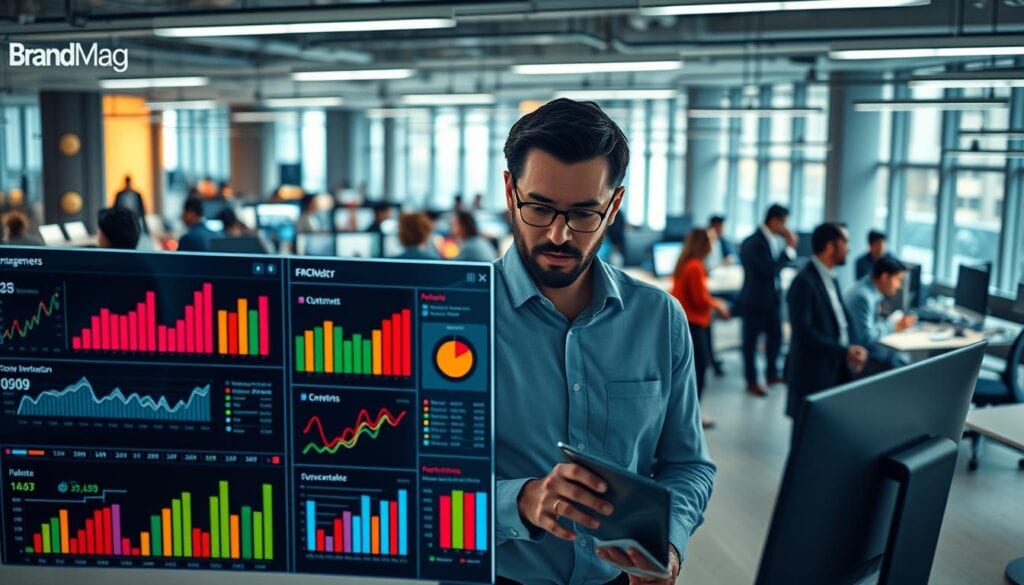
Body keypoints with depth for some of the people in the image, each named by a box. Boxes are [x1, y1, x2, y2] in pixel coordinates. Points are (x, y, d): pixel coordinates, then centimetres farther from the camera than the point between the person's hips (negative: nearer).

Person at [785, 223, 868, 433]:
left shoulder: (830, 279, 13)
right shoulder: (804, 282, -17)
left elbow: (841, 321, 15)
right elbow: (804, 333, -22)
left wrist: (852, 349, -3)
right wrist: (844, 351, -20)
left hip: (836, 371, 8)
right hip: (813, 376, -8)